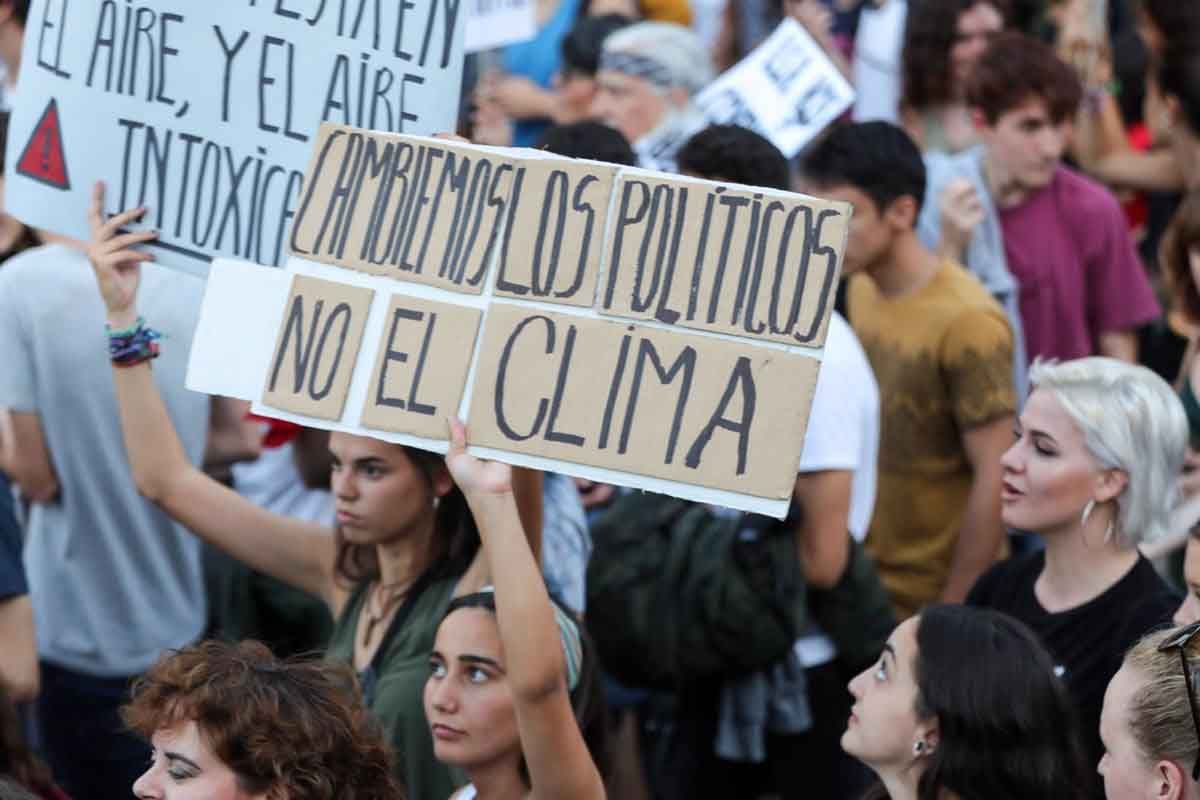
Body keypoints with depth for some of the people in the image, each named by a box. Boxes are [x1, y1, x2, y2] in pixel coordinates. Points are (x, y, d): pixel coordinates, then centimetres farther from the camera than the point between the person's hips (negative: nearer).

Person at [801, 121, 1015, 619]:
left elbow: (994, 480, -18)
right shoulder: (860, 289, 4)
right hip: (866, 582, 7)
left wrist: (953, 612, -16)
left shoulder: (967, 321, -19)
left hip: (935, 598, -7)